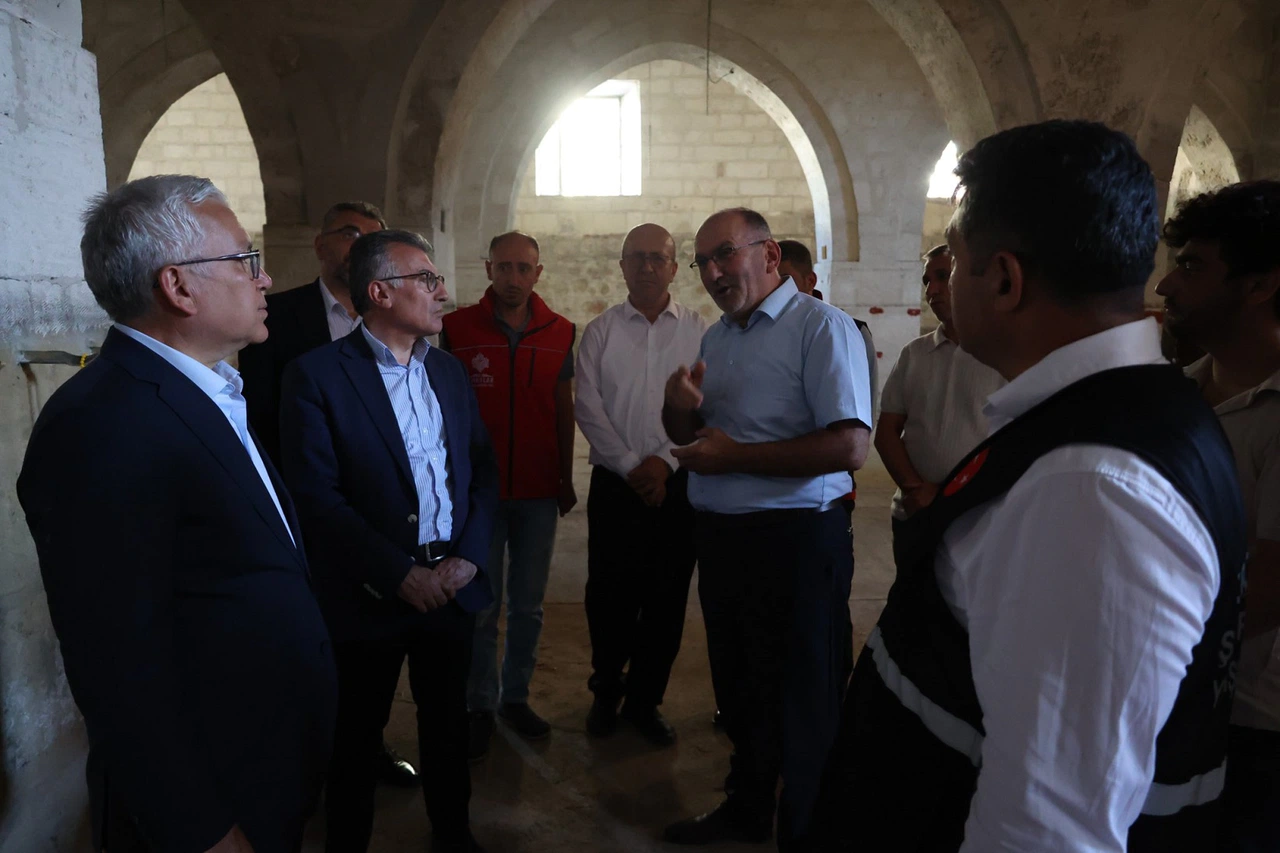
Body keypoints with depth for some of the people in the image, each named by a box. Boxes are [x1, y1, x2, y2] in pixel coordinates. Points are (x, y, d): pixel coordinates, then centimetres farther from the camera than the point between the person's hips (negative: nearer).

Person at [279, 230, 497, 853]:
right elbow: (317, 497, -15)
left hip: (453, 584, 5)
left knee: (447, 717, 19)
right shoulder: (316, 375, -11)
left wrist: (467, 556, -5)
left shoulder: (449, 371, 7)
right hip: (371, 593, -5)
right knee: (357, 732, 13)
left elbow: (483, 470, 9)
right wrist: (401, 574, -17)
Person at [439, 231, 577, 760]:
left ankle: (516, 696, 29)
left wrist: (566, 479, 8)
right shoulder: (457, 329, -2)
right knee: (480, 607, 6)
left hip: (539, 493, 2)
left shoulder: (559, 333, 3)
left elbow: (564, 408, 8)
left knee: (528, 605, 12)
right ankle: (480, 707, 22)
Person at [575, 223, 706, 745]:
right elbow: (588, 407, -1)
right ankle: (606, 692, 29)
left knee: (667, 600, 6)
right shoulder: (600, 332, 6)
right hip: (615, 483, 0)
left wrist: (665, 460, -12)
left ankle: (644, 702, 24)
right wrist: (631, 466, -9)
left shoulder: (699, 332, 4)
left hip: (677, 483, 0)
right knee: (609, 597, 5)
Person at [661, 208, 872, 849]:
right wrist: (681, 406, -4)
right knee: (738, 687, 22)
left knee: (799, 704, 7)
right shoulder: (716, 337, 12)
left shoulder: (821, 327, -13)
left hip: (794, 540, -8)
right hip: (720, 534, 8)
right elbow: (686, 436, 20)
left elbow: (849, 447, -24)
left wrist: (734, 456, -19)